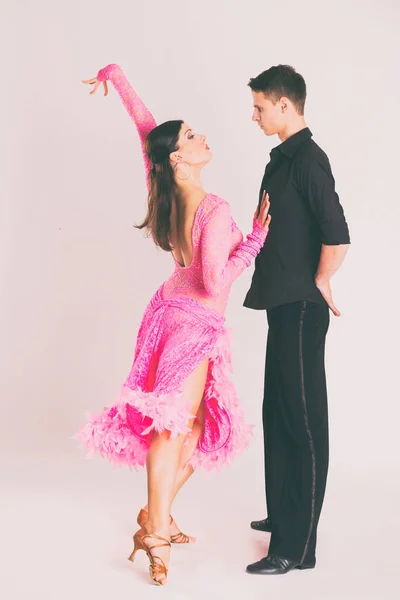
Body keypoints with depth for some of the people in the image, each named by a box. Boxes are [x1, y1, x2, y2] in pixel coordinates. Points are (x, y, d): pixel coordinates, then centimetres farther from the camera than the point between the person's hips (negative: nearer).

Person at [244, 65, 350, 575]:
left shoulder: (308, 159, -16)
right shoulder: (284, 157, 14)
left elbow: (337, 238, -24)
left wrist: (318, 285, -11)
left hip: (300, 309, -10)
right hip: (283, 305, 10)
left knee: (303, 421, -4)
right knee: (278, 414, 18)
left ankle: (296, 547, 4)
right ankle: (283, 514, 33)